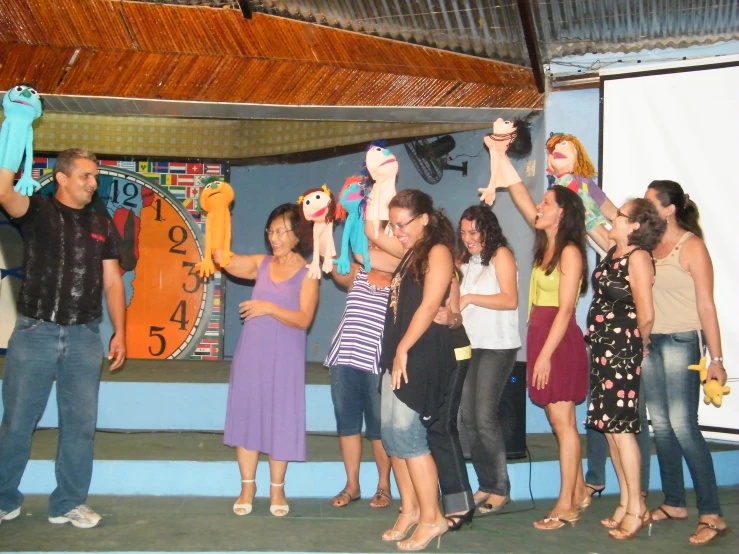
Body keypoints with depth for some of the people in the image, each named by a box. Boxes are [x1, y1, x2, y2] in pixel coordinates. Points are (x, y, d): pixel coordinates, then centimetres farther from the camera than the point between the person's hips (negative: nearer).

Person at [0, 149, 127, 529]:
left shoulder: (102, 226, 10)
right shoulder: (37, 211, 0)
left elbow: (112, 283, 11)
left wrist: (120, 333, 5)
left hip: (83, 337, 3)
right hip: (35, 332, -3)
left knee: (80, 424, 5)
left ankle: (68, 503, 17)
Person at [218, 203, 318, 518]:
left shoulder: (307, 273, -3)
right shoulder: (261, 264, 6)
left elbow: (303, 318, -13)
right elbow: (224, 259, -8)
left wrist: (269, 308, -21)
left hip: (284, 359, -3)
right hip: (250, 355, 3)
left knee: (279, 419, 4)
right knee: (246, 415, 7)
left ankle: (277, 489, 18)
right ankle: (247, 487, 19)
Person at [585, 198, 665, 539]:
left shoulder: (638, 257, -12)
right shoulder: (613, 251, 12)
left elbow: (646, 314, -16)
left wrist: (638, 345, -3)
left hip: (622, 351, -9)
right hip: (602, 348, 9)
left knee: (620, 427, -5)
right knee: (609, 428, 10)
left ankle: (637, 509, 3)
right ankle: (626, 503, 19)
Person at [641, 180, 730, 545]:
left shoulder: (691, 246, -7)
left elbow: (706, 305, -10)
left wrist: (716, 359, -11)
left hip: (681, 342, -6)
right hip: (649, 342, 6)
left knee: (682, 425, -11)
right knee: (660, 425, 9)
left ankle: (712, 515, -6)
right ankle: (674, 503, 21)